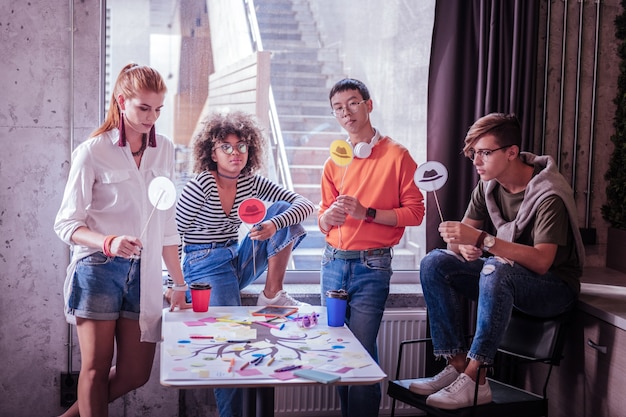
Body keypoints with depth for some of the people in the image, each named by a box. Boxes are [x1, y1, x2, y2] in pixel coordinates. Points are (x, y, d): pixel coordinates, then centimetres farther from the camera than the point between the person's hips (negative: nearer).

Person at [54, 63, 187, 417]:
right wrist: (109, 243, -25)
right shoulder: (93, 152, -4)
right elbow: (67, 224, -6)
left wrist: (179, 283, 13)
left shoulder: (164, 150, 10)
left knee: (135, 374, 6)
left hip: (144, 273, 5)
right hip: (99, 269, -4)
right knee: (97, 368, 0)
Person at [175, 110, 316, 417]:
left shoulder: (251, 183, 0)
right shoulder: (200, 186, -13)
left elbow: (306, 204, -8)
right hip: (205, 267, -5)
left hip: (238, 261, 5)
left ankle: (273, 294, -8)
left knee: (282, 211, -10)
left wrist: (274, 224, -27)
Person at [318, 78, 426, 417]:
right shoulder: (333, 163, 14)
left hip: (371, 265, -5)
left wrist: (367, 213, -14)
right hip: (333, 262, 5)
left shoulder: (397, 156, -2)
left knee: (362, 351, -8)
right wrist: (328, 217, -6)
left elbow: (415, 212, -4)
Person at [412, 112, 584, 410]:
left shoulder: (549, 195, -21)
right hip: (505, 281, 7)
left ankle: (473, 379, -32)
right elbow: (460, 239, 2)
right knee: (434, 264, -12)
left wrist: (482, 240, -39)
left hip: (555, 288, -7)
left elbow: (541, 261, -31)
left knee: (495, 271, -38)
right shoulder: (488, 186, 0)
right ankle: (458, 364, -17)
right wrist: (464, 248, -23)